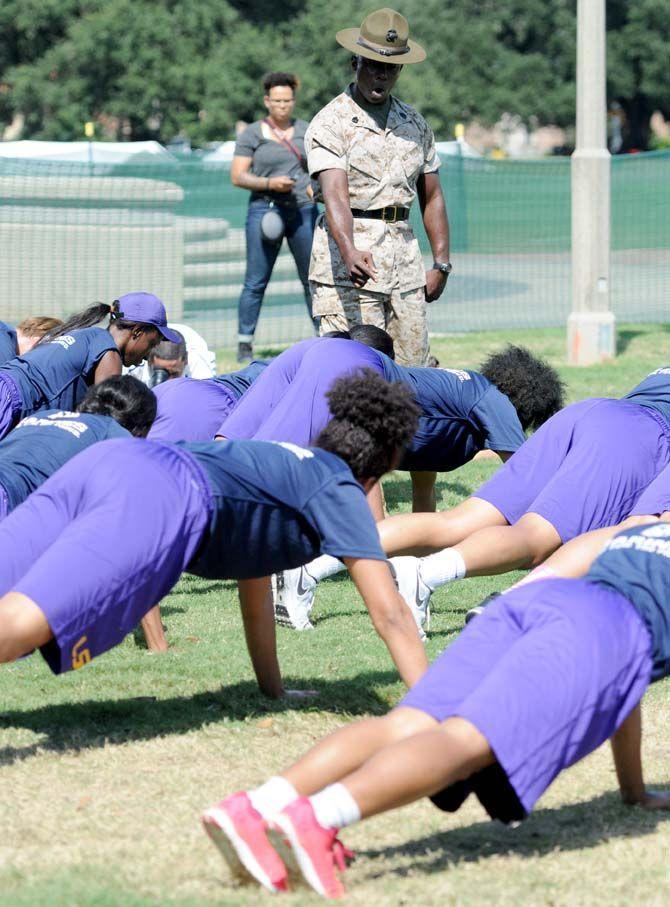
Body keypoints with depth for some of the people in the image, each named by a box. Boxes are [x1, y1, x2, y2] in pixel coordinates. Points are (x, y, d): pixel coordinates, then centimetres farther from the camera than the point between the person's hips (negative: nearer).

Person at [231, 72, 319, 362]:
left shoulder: (305, 131, 12)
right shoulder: (252, 134, 2)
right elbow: (237, 176, -2)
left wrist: (316, 186, 0)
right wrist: (269, 183, -16)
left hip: (303, 210, 3)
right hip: (265, 210, -3)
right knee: (256, 282, -2)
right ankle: (244, 344, 3)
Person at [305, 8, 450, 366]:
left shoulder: (415, 122, 17)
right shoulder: (330, 122, -4)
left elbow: (431, 197, 21)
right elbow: (335, 194, -19)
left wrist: (441, 264, 12)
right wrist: (349, 252, -35)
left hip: (404, 251, 6)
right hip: (351, 251, -6)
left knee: (413, 364, 2)